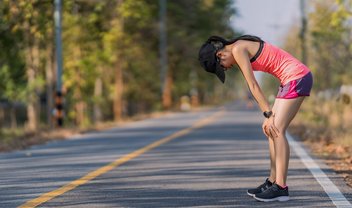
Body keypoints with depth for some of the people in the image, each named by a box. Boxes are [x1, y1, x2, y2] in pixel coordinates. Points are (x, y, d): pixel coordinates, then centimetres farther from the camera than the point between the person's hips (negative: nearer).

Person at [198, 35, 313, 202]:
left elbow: (253, 86, -15)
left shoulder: (237, 50, -13)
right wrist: (268, 115, 7)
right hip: (292, 79, 9)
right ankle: (272, 181, 15)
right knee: (272, 130, 10)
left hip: (296, 78, -9)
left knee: (276, 130, -11)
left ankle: (281, 187, -12)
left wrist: (268, 115, -14)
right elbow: (254, 88, 12)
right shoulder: (241, 49, 15)